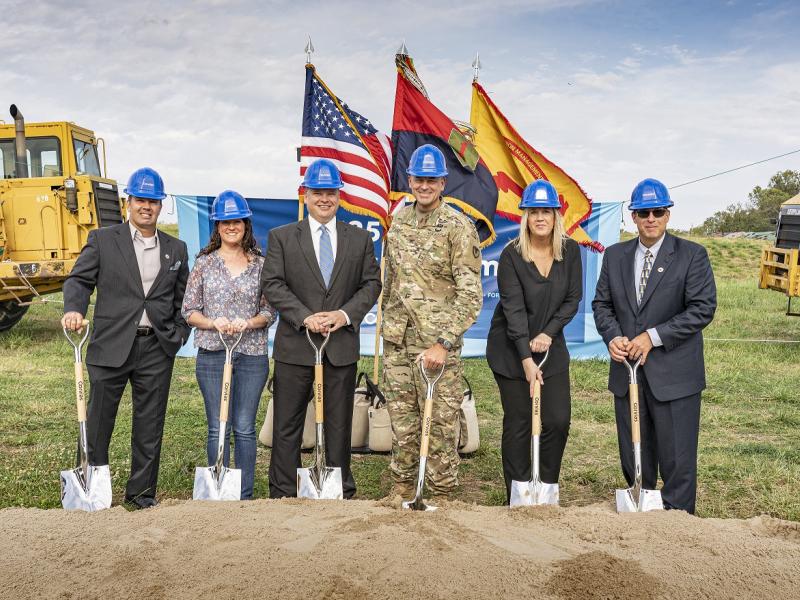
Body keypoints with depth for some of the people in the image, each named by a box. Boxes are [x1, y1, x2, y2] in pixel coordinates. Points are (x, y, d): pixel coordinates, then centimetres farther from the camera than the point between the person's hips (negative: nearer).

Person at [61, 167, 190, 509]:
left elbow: (182, 298, 16)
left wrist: (180, 335, 4)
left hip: (157, 349, 2)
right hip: (111, 347, -2)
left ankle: (141, 492, 22)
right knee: (98, 423, 5)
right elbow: (79, 279, 0)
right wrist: (74, 309, -20)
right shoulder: (102, 240, 5)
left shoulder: (176, 249, 12)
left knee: (150, 427, 9)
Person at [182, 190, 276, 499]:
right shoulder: (204, 263, 5)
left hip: (252, 355, 0)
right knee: (218, 429, 5)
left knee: (245, 428, 5)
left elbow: (270, 311, 6)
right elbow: (189, 310, 4)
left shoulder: (261, 264, 6)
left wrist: (248, 323, -14)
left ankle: (245, 495, 16)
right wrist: (213, 323, -15)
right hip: (212, 355, 0)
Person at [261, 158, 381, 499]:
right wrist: (305, 317, -16)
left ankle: (342, 492, 22)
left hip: (342, 345, 2)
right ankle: (282, 493, 17)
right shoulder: (282, 237, 4)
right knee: (287, 425, 6)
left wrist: (346, 314, -11)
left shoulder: (360, 239, 9)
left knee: (339, 424, 10)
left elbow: (371, 283, 6)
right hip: (295, 345, -1)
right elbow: (272, 284, -4)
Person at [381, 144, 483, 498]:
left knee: (440, 422, 2)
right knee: (401, 418, 14)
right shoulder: (398, 221, 10)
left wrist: (444, 343, -21)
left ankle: (441, 493, 18)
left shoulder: (459, 227, -9)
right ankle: (402, 486, 29)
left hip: (437, 342, -5)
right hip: (397, 340, 5)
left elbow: (470, 294, -14)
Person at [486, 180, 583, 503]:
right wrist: (527, 359, -25)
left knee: (558, 421, 0)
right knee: (518, 422, 2)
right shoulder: (511, 255, -14)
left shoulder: (570, 251, -2)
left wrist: (548, 334, -14)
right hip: (511, 351, -3)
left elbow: (573, 299, 1)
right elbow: (514, 310, -19)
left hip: (551, 348, 4)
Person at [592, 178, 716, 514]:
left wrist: (653, 336, -17)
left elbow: (703, 309, -10)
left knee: (676, 456, 2)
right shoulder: (615, 256, 8)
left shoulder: (692, 255, -4)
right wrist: (612, 337, -8)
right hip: (627, 371, 4)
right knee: (633, 455, 14)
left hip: (673, 373, -4)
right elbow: (602, 303, 11)